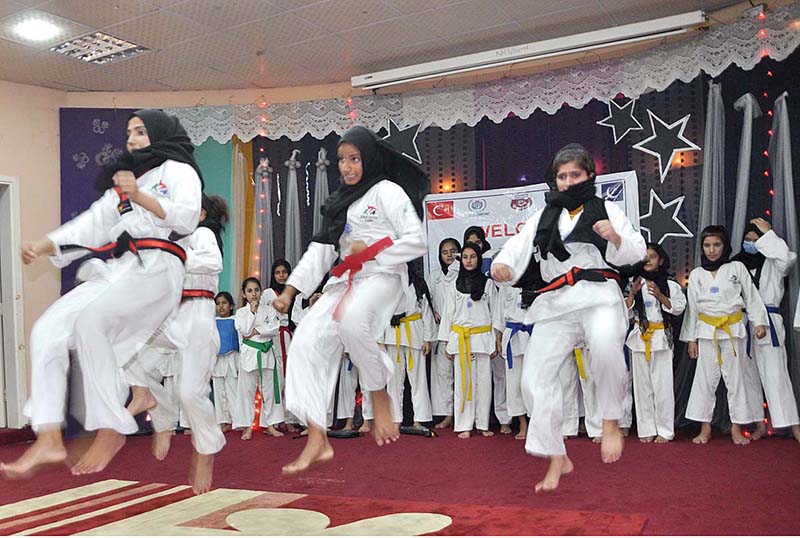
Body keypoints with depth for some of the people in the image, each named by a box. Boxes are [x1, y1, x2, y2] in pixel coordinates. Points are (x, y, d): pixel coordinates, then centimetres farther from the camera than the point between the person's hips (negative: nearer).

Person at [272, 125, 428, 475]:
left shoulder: (388, 191, -1)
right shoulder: (340, 202, 21)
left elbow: (417, 242, -9)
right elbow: (320, 250, 16)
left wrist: (371, 251, -10)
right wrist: (290, 290, 6)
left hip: (382, 277, -7)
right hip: (345, 281, 7)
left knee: (351, 319, -39)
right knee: (306, 343, -12)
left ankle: (380, 397, -14)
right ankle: (317, 442, -8)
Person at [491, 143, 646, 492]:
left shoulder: (606, 210, 13)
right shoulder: (544, 216, 21)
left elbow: (636, 253, 9)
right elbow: (519, 245, 5)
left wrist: (615, 237, -13)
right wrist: (501, 263, -17)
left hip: (599, 296, -4)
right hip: (556, 305, 4)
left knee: (606, 345, -37)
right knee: (535, 377, -4)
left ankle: (611, 422, -11)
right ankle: (557, 459, 11)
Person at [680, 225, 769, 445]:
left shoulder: (737, 268, 2)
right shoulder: (696, 275, 5)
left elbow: (751, 297, 4)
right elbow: (692, 308, 7)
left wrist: (760, 322, -5)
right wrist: (691, 338, 6)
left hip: (734, 329, -1)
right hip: (707, 331, 1)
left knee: (736, 377, 3)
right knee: (705, 377, 2)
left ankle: (736, 428, 13)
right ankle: (705, 427, 10)